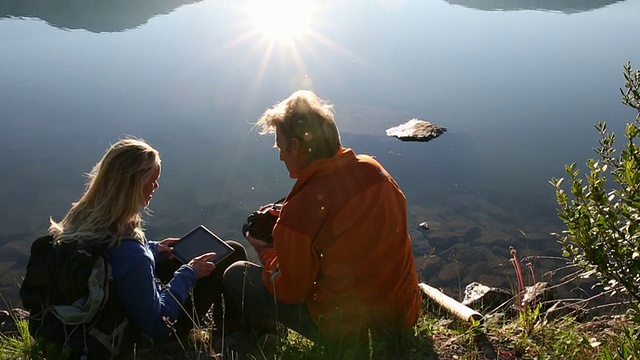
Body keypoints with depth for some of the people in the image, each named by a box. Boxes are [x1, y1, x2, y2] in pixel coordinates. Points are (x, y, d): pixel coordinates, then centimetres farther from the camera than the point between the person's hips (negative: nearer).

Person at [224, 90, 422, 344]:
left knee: (236, 275, 7)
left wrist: (265, 251, 6)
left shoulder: (301, 207, -23)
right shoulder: (374, 169, -3)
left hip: (350, 330, -7)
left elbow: (289, 291, -13)